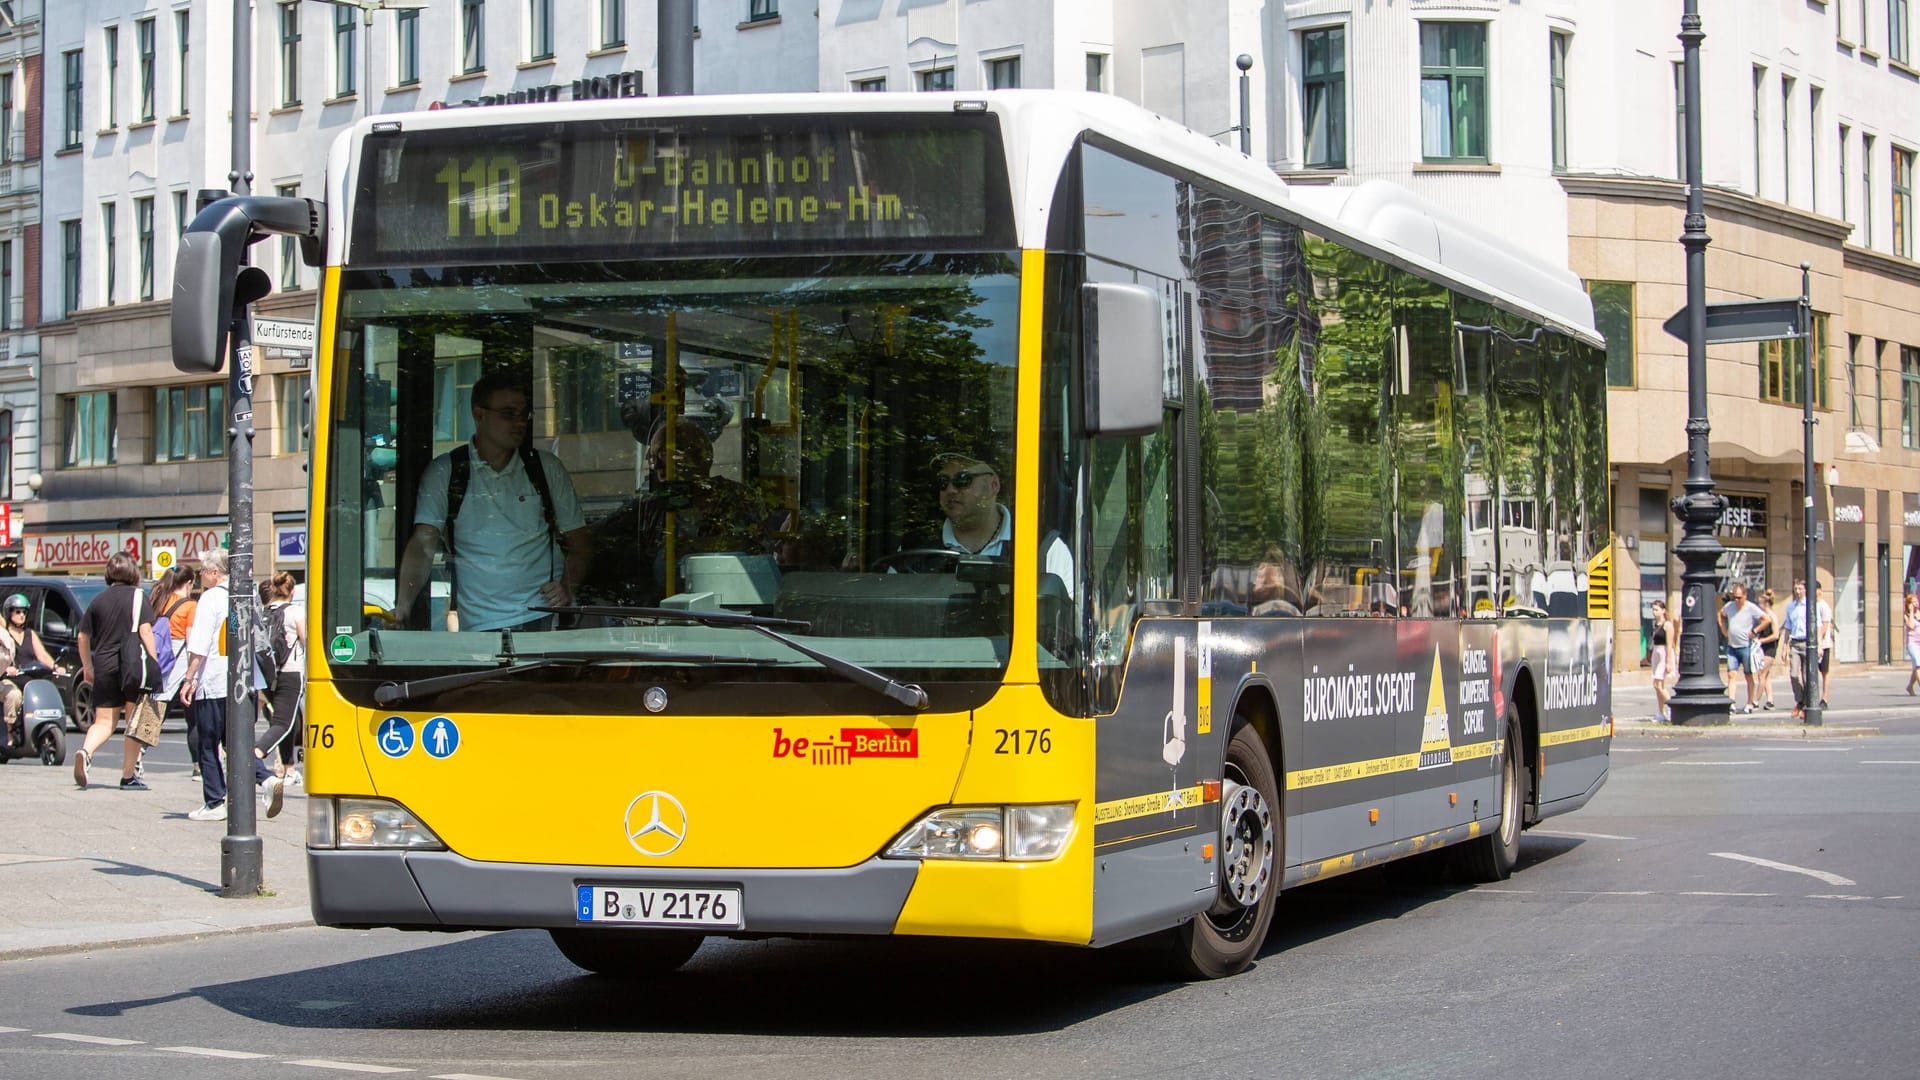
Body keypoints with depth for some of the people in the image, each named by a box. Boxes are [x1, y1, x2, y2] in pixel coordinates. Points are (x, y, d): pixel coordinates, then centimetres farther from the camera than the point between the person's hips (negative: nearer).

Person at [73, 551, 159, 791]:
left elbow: (83, 636, 14)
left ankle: (86, 751, -22)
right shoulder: (137, 597, -2)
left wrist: (88, 667, 26)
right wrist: (154, 663, -9)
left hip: (104, 666, 3)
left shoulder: (99, 600, 10)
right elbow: (145, 631, -12)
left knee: (104, 722, 8)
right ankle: (128, 776, 8)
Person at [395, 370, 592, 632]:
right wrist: (402, 609, -18)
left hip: (547, 620, 1)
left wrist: (568, 587, -4)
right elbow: (423, 545, -2)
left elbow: (580, 542, 17)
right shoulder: (443, 473, 6)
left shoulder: (547, 468, 13)